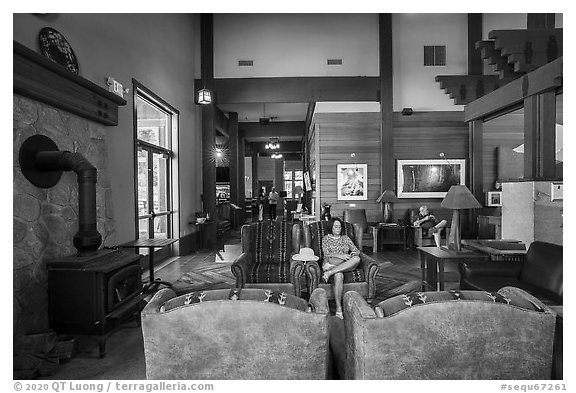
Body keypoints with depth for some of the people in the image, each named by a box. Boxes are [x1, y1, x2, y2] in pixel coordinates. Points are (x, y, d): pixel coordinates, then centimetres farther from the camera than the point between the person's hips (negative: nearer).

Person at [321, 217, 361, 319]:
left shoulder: (345, 238, 21)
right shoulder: (326, 238, 12)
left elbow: (357, 251, 12)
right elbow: (326, 254, -4)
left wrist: (355, 253, -15)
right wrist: (340, 255, -21)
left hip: (345, 266, 3)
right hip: (330, 264, -3)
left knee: (357, 258, -30)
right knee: (339, 275, -38)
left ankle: (329, 273, -36)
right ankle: (338, 308, -36)